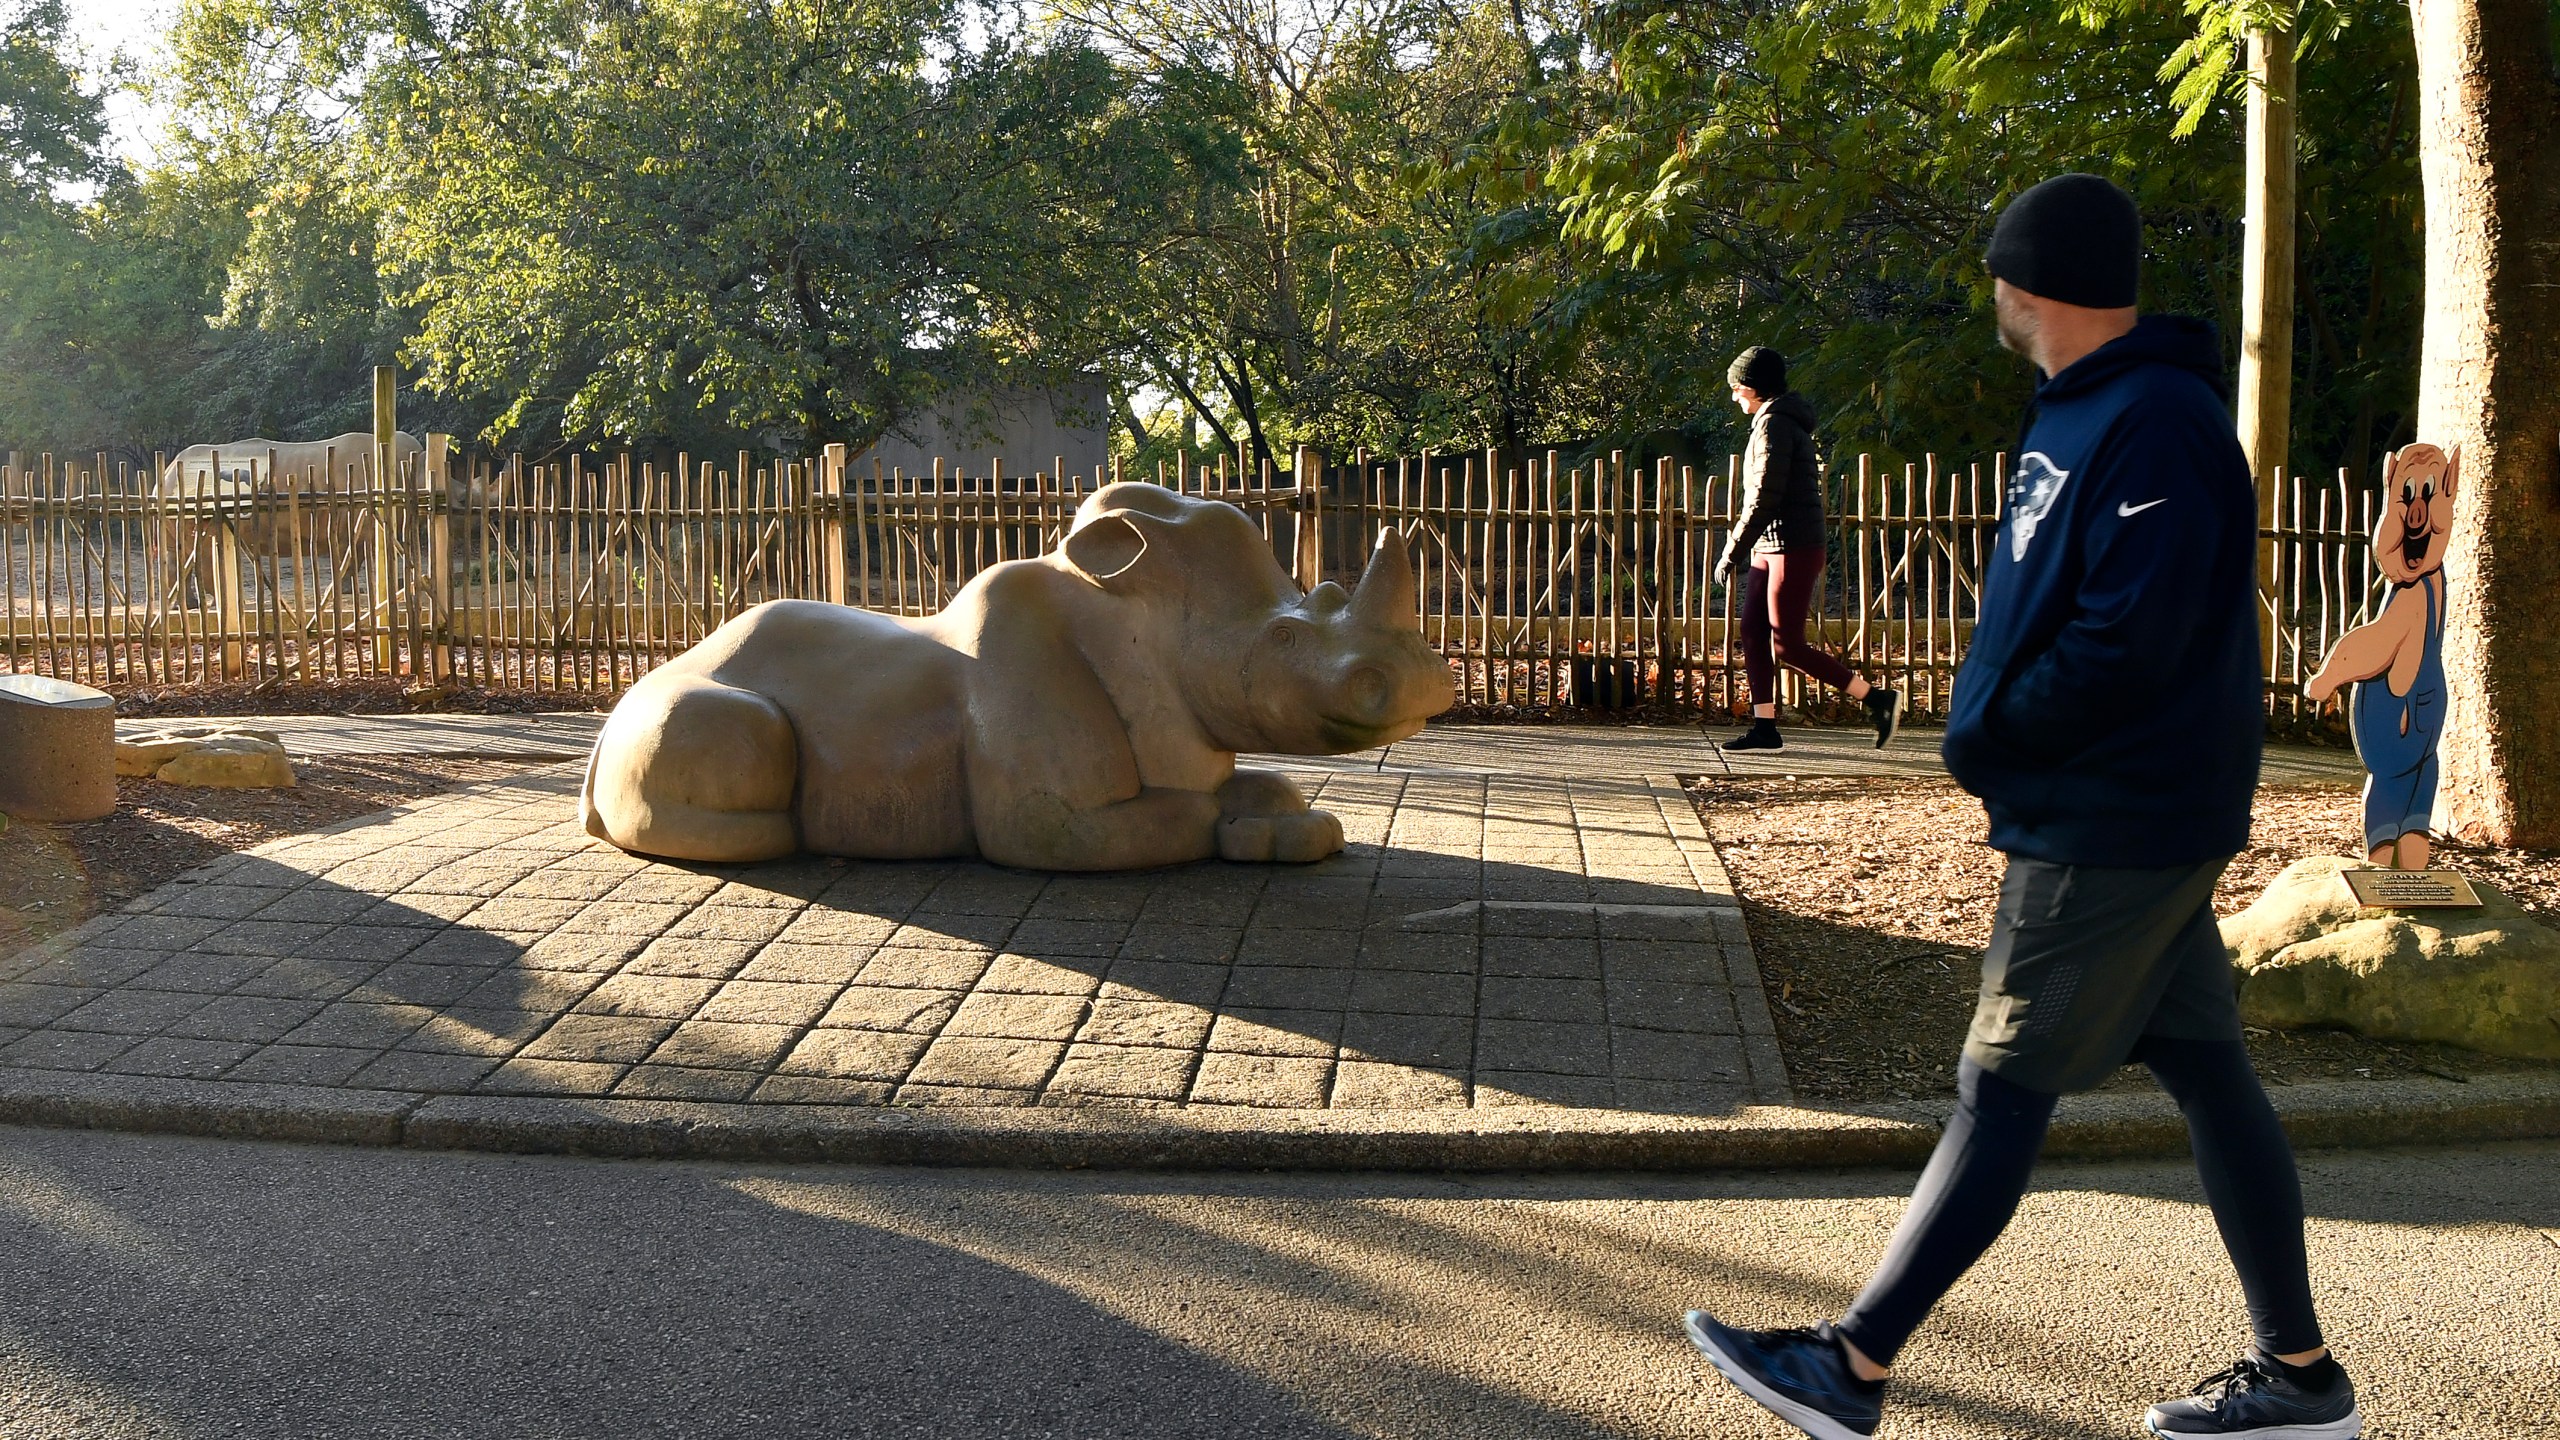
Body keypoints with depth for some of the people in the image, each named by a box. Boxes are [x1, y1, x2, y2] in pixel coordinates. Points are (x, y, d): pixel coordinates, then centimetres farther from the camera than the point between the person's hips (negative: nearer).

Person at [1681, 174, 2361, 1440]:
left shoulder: (2156, 426, -20)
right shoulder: (2082, 410, 13)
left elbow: (2126, 647, -26)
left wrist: (1984, 742, -13)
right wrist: (1990, 727, 5)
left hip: (2112, 827, -10)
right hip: (2120, 814, 10)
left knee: (2001, 1092, -4)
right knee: (2206, 1074, 13)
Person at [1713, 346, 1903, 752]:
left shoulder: (1774, 423, -13)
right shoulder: (1786, 421, 19)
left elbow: (1764, 498, -20)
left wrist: (1732, 551, -16)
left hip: (1792, 549, -10)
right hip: (1771, 549, 10)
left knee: (1786, 643, -8)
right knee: (1753, 632, 5)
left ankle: (1877, 698, -2)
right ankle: (1765, 726, 6)